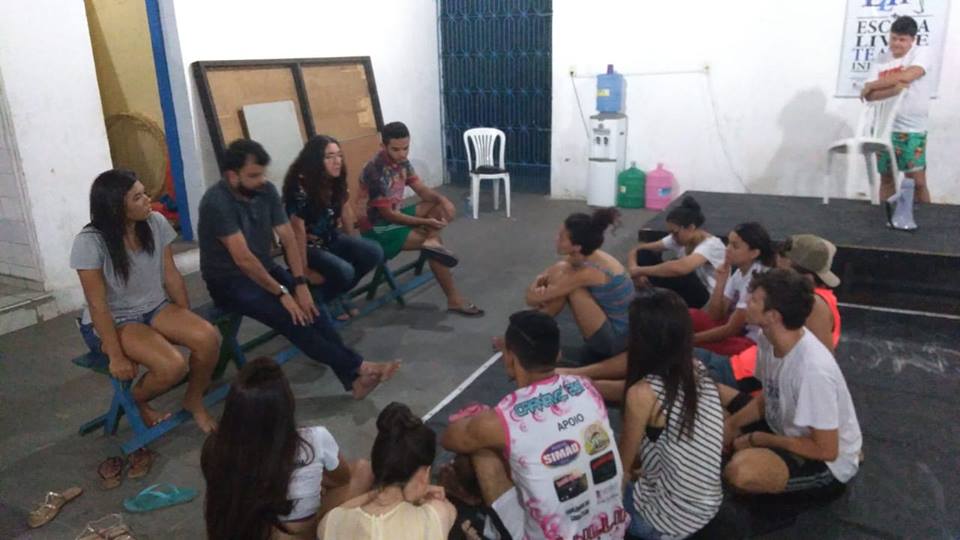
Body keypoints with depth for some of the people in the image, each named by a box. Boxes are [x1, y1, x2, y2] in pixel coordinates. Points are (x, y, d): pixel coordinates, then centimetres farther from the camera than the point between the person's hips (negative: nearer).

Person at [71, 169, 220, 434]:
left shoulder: (156, 223, -7)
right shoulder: (90, 242, -21)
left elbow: (171, 276, 0)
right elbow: (97, 304, -19)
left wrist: (188, 321, 0)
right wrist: (116, 356, -20)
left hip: (156, 308, 5)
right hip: (112, 321, -5)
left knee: (209, 338, -23)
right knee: (174, 366, -28)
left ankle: (194, 400, 4)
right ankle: (136, 401, 6)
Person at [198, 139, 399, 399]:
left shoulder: (266, 190, -3)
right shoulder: (217, 201, -23)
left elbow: (288, 237, -4)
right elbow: (243, 258, -26)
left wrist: (300, 284, -15)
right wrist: (281, 293, -24)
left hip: (265, 268, 6)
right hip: (229, 281, -6)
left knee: (310, 305, -18)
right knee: (290, 316, -25)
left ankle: (353, 378, -20)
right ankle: (356, 368, -19)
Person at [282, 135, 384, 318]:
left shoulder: (336, 180, -3)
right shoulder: (300, 186, -26)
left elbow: (345, 208, 10)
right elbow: (297, 229, -24)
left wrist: (353, 246, 13)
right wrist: (305, 270, -21)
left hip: (331, 239, 8)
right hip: (307, 246, -7)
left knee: (374, 252, -11)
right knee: (344, 271, -31)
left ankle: (336, 293, 7)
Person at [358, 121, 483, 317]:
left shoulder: (401, 162, -1)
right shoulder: (376, 171, -26)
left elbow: (422, 190, 6)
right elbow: (387, 214, -24)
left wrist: (442, 199, -16)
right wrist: (425, 222, -22)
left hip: (395, 215, 9)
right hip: (378, 229, -9)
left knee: (442, 206, 0)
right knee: (435, 246, -19)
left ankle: (432, 240, -24)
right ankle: (454, 300, -15)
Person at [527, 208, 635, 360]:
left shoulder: (588, 272, -28)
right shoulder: (590, 256, -3)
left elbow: (533, 298, -22)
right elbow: (547, 274, 9)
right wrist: (541, 280, -14)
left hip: (615, 340, -9)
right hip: (614, 327, 9)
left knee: (561, 277, -21)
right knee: (560, 268, -2)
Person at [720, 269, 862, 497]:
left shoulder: (813, 370, -35)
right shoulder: (769, 339, -10)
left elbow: (826, 450, -26)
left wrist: (757, 439, -18)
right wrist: (730, 425, -8)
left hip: (828, 463, -8)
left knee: (740, 471, -36)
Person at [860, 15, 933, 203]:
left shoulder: (920, 53, -2)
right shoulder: (880, 61, 5)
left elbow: (906, 76, -21)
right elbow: (870, 96, -4)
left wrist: (871, 85, -12)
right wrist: (893, 89, -21)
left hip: (913, 129, -3)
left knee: (918, 181, -4)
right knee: (886, 178, 8)